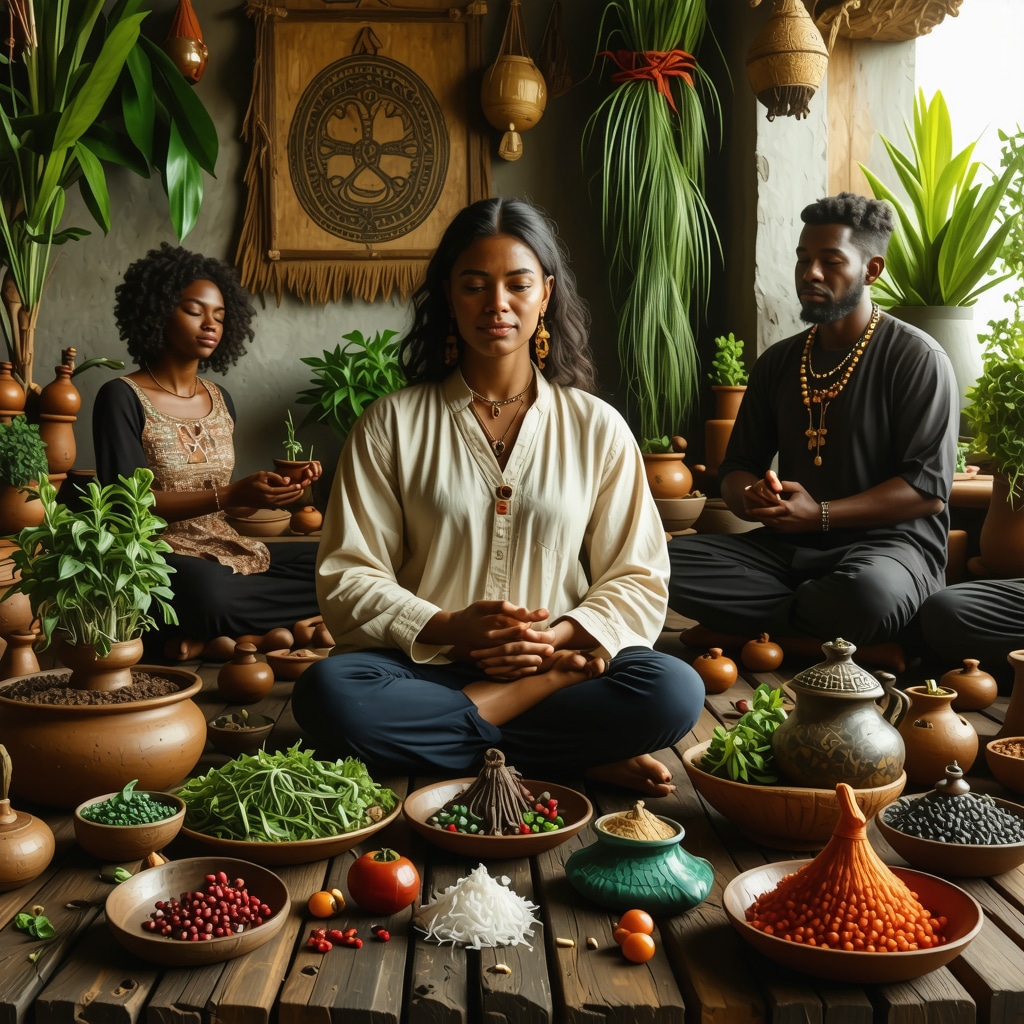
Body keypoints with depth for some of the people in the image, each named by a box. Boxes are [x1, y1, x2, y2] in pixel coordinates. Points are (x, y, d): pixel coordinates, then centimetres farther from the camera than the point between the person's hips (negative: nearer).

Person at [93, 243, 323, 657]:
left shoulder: (221, 399, 14)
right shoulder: (122, 398, -6)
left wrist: (272, 489, -5)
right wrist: (233, 495, -25)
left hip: (229, 550, 8)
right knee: (209, 592, -43)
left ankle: (216, 633, -14)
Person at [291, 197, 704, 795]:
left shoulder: (598, 427, 8)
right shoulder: (391, 424, 5)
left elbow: (638, 581, 5)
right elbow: (347, 579, 0)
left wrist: (557, 637, -13)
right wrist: (446, 628, -16)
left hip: (562, 659, 0)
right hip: (427, 665, 1)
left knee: (675, 690, -28)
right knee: (327, 692, -32)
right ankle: (581, 756, -19)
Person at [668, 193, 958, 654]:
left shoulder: (916, 358, -3)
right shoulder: (777, 363, 14)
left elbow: (929, 487, -10)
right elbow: (736, 468, 16)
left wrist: (819, 514, -19)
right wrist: (751, 496, -10)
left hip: (888, 541, -5)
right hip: (785, 546, 6)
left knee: (869, 591, -43)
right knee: (664, 560, -21)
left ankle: (743, 629, -13)